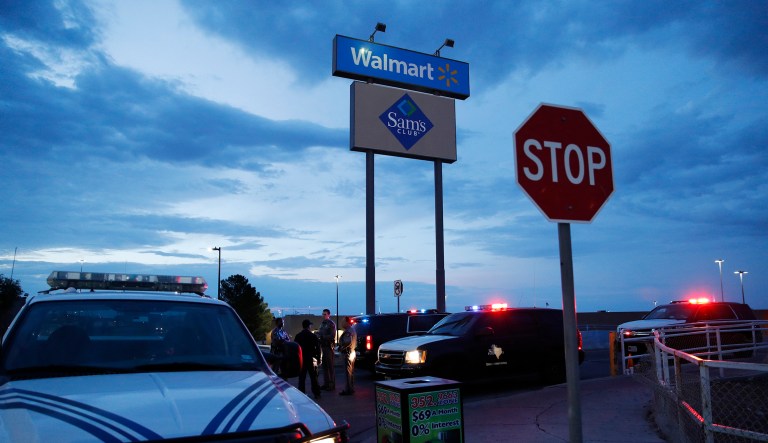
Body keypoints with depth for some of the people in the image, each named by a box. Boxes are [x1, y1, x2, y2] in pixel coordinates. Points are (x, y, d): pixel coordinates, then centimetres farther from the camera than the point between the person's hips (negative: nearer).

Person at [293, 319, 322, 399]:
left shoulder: (298, 336, -1)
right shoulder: (313, 336, -5)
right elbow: (318, 348, -3)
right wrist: (318, 359, 5)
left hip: (301, 359, 1)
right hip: (311, 359, -1)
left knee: (302, 378, 7)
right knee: (314, 377, 6)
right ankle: (316, 394, 7)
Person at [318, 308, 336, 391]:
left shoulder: (331, 324, -8)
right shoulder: (322, 324, 16)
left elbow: (332, 337, -15)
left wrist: (322, 336, -21)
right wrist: (318, 334, 0)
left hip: (328, 347, -8)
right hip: (323, 346, 8)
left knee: (330, 366, -4)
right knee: (324, 366, 11)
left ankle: (332, 385, 1)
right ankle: (326, 383, 19)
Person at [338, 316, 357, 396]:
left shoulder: (349, 331, -18)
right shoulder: (352, 330, 16)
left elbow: (348, 342, -28)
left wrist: (341, 348, -13)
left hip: (348, 353, -11)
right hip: (351, 353, 11)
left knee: (348, 372, -7)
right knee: (351, 372, 16)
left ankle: (349, 389, -5)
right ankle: (351, 388, 23)